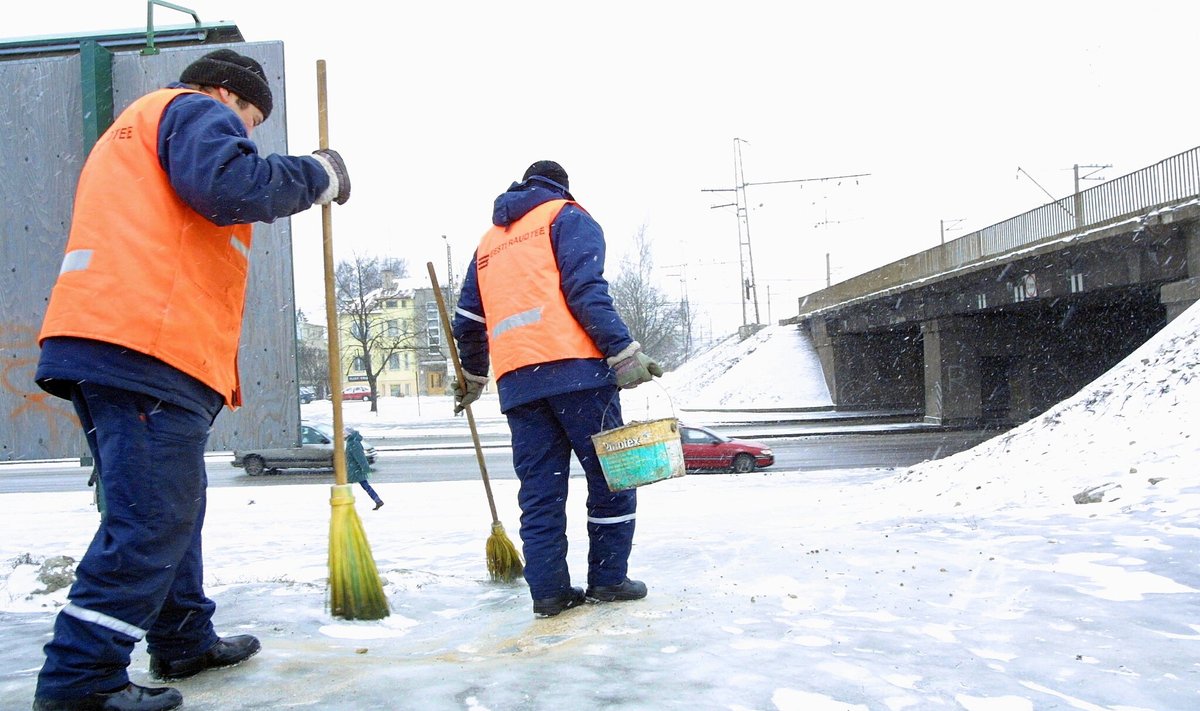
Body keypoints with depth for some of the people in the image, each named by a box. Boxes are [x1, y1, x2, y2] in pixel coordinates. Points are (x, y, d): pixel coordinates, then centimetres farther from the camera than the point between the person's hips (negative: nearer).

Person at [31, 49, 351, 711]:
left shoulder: (128, 134, 35)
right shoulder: (196, 110, 4)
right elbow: (227, 184, -16)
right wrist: (315, 176, -4)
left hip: (100, 340, 11)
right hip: (152, 347, -10)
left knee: (170, 510, 17)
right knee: (151, 520, -8)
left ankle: (185, 642, 27)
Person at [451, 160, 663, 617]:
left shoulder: (489, 242, 27)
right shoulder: (568, 216, 9)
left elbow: (467, 322, 28)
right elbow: (586, 290, -9)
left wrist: (472, 376, 42)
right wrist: (623, 352, -13)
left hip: (516, 383, 6)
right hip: (574, 369, -5)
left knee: (539, 490, 8)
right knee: (610, 474, 5)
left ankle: (548, 589, 6)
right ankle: (608, 579, 8)